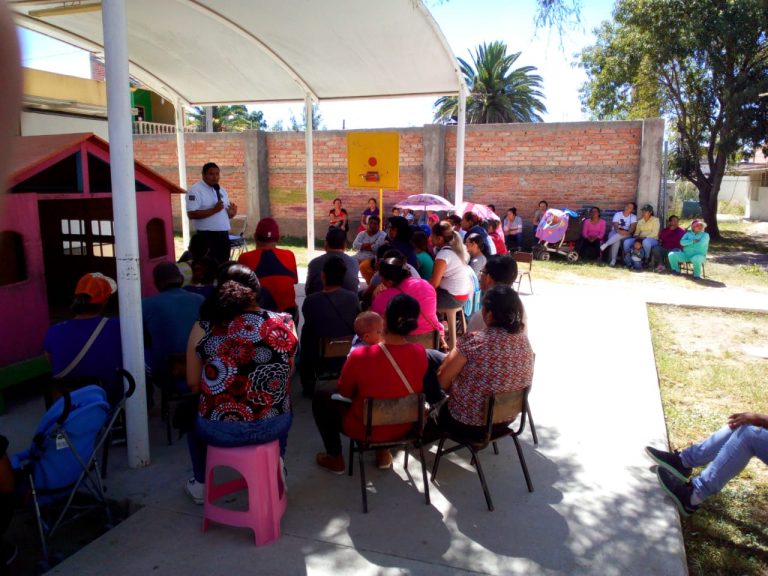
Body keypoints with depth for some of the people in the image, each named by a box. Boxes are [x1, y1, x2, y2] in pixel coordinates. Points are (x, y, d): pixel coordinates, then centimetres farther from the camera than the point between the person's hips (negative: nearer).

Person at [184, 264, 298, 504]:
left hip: (219, 430, -1)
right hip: (274, 426, 1)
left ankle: (201, 485, 48)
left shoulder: (204, 329, -11)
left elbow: (193, 384, 1)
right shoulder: (285, 324, -7)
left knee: (190, 415, 34)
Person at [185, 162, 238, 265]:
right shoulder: (196, 190, -8)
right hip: (207, 236, -7)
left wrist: (232, 213, -3)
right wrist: (214, 210, -22)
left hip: (224, 234, 7)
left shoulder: (221, 190, 15)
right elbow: (192, 214, -18)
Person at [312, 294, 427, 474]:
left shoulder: (360, 356, -29)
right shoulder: (420, 352, -18)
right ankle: (383, 453, 31)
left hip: (364, 428, -4)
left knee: (320, 398, 18)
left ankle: (335, 459, 25)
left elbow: (344, 392, -8)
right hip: (404, 427, 4)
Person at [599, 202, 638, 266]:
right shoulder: (618, 214, 5)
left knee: (623, 234, -38)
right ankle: (613, 260, -37)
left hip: (626, 235, 0)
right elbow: (615, 225, -9)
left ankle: (605, 245, -42)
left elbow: (632, 228, -10)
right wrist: (619, 231, -32)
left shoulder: (633, 217, 6)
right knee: (616, 241, -37)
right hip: (615, 232, 0)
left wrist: (627, 232, -33)